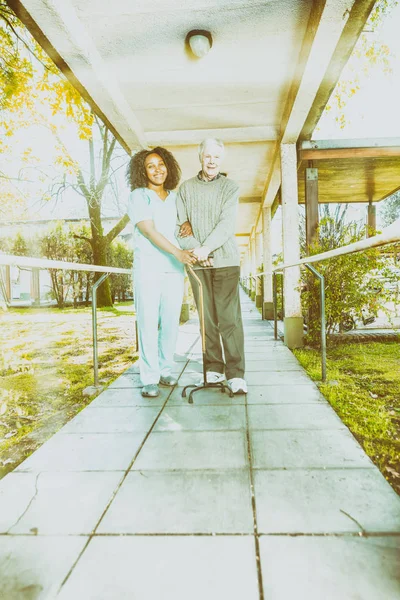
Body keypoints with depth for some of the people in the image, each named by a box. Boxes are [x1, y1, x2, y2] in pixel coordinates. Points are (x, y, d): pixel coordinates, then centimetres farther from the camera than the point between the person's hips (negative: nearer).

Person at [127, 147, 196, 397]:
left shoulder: (175, 197, 15)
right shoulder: (138, 196, 1)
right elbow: (150, 231, -10)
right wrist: (177, 252, -22)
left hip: (174, 268, 4)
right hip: (148, 267, -4)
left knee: (171, 322, 4)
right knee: (148, 323, -4)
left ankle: (166, 369, 19)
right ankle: (150, 378, 4)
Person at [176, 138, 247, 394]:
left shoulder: (231, 187, 6)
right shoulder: (186, 188, 12)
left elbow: (227, 224, -7)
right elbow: (182, 224, 3)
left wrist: (207, 248, -21)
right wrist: (195, 250, -13)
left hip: (226, 260, -2)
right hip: (197, 262, 2)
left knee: (230, 317, -7)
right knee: (207, 317, 4)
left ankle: (236, 374, -4)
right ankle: (214, 368, 15)